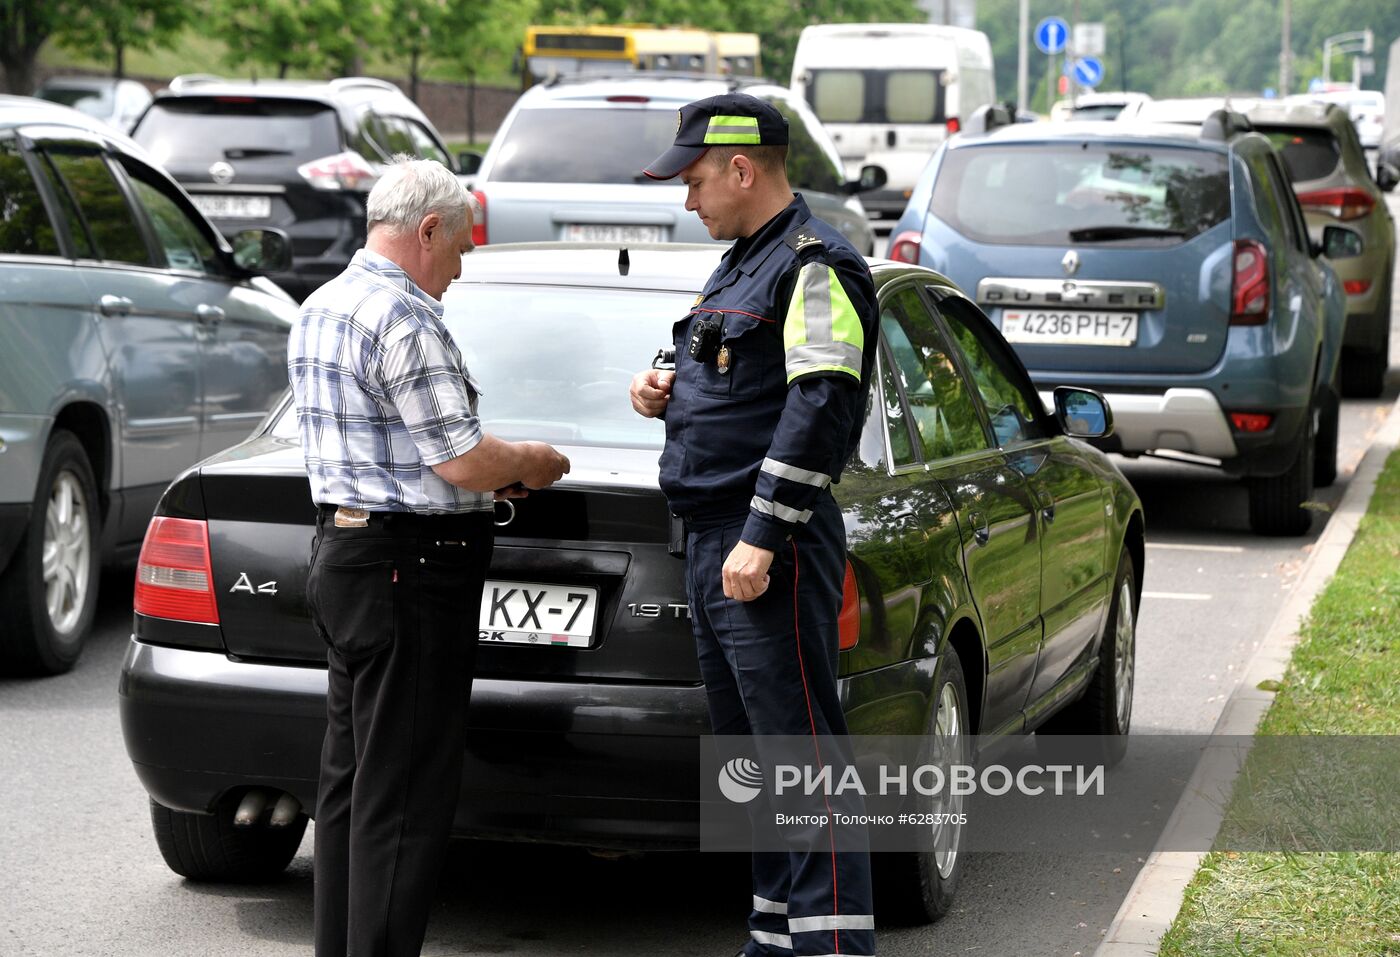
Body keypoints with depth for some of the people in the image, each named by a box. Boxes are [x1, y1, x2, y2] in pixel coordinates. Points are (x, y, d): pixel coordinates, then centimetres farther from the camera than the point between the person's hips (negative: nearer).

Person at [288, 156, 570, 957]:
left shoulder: (321, 307, 14)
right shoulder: (404, 320, -18)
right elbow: (467, 463, -20)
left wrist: (496, 469, 15)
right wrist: (532, 463, 1)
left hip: (342, 553, 10)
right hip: (410, 570, -10)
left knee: (352, 782, 15)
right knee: (404, 795, -6)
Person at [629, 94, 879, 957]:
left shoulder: (815, 265, -11)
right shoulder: (743, 264, 20)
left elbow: (818, 409, -20)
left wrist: (761, 539, -23)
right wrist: (665, 394, 10)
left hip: (773, 551, -10)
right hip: (716, 545, 10)